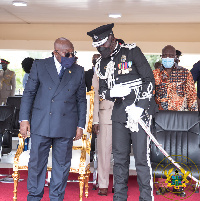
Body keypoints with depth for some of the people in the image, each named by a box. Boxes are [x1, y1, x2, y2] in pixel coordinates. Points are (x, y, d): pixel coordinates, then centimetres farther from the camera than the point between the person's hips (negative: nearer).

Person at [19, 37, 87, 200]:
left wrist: (80, 125, 6)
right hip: (41, 124, -1)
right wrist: (24, 119, -2)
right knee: (37, 162, 6)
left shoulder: (79, 71, 8)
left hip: (66, 125, 1)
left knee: (62, 164, 8)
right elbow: (29, 93, 5)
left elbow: (81, 100, 11)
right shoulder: (40, 66, 4)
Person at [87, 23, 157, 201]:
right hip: (119, 113, 5)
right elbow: (102, 91, 15)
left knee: (141, 157, -7)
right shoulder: (102, 64, 13)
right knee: (119, 157, 7)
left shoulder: (132, 51, -4)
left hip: (140, 111, -5)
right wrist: (112, 92, -10)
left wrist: (139, 107, -15)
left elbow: (149, 79, -7)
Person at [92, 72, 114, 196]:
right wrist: (95, 121, 0)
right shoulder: (98, 74, 10)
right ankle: (103, 185, 7)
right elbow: (95, 98, 7)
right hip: (105, 116, -1)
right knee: (104, 151, -1)